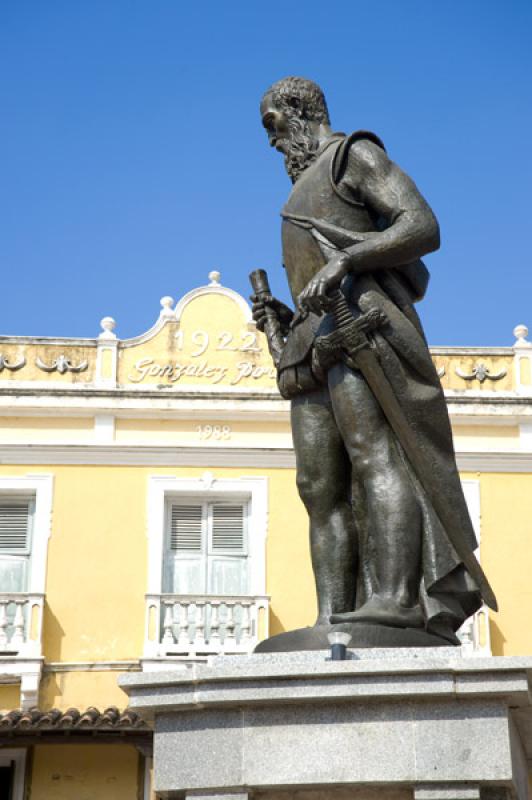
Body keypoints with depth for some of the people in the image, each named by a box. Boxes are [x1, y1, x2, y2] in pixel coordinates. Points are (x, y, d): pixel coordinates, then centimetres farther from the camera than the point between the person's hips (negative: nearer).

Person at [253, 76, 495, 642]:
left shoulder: (355, 153, 9)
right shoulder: (305, 197, 34)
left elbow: (424, 227, -7)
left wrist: (342, 261, -19)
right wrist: (286, 319, 14)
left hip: (361, 322, -8)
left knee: (375, 455, -23)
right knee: (321, 485, -6)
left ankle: (394, 599, -34)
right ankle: (332, 622, -14)